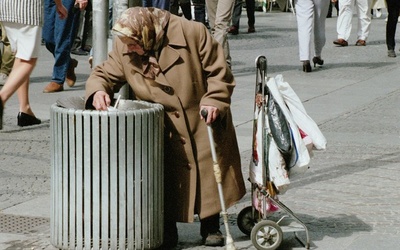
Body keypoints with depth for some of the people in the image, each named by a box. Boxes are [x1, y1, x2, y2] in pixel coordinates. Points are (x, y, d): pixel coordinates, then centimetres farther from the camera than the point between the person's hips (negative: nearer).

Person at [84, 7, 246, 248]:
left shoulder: (193, 33, -20)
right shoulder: (124, 48, -10)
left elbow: (219, 71, -12)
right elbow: (105, 73, -1)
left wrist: (215, 101, -23)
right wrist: (98, 90, -24)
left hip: (203, 121, -2)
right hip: (164, 131, 2)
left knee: (209, 173, 6)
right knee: (166, 180, -2)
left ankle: (211, 228, 23)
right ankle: (167, 233, 12)